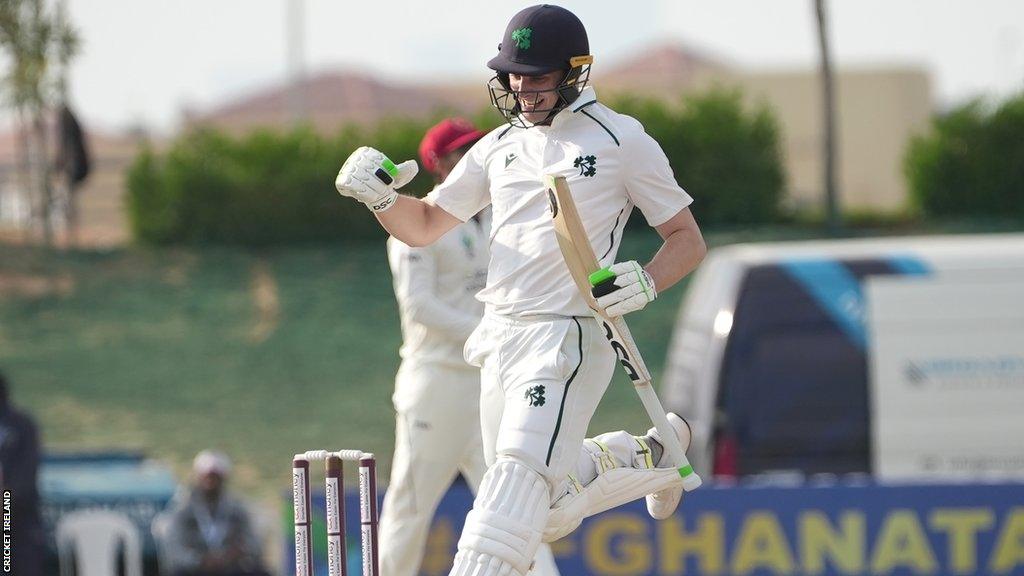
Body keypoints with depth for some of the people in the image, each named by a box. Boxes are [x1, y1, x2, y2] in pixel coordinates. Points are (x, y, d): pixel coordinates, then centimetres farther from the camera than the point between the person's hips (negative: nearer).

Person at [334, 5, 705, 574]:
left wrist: (646, 283, -19)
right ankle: (650, 456, 35)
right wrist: (382, 196, -3)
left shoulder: (622, 141, -2)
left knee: (521, 469, -24)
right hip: (500, 337, 7)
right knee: (545, 512, 11)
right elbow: (422, 225, 18)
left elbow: (688, 240, 0)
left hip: (567, 338, -7)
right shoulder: (500, 147, 14)